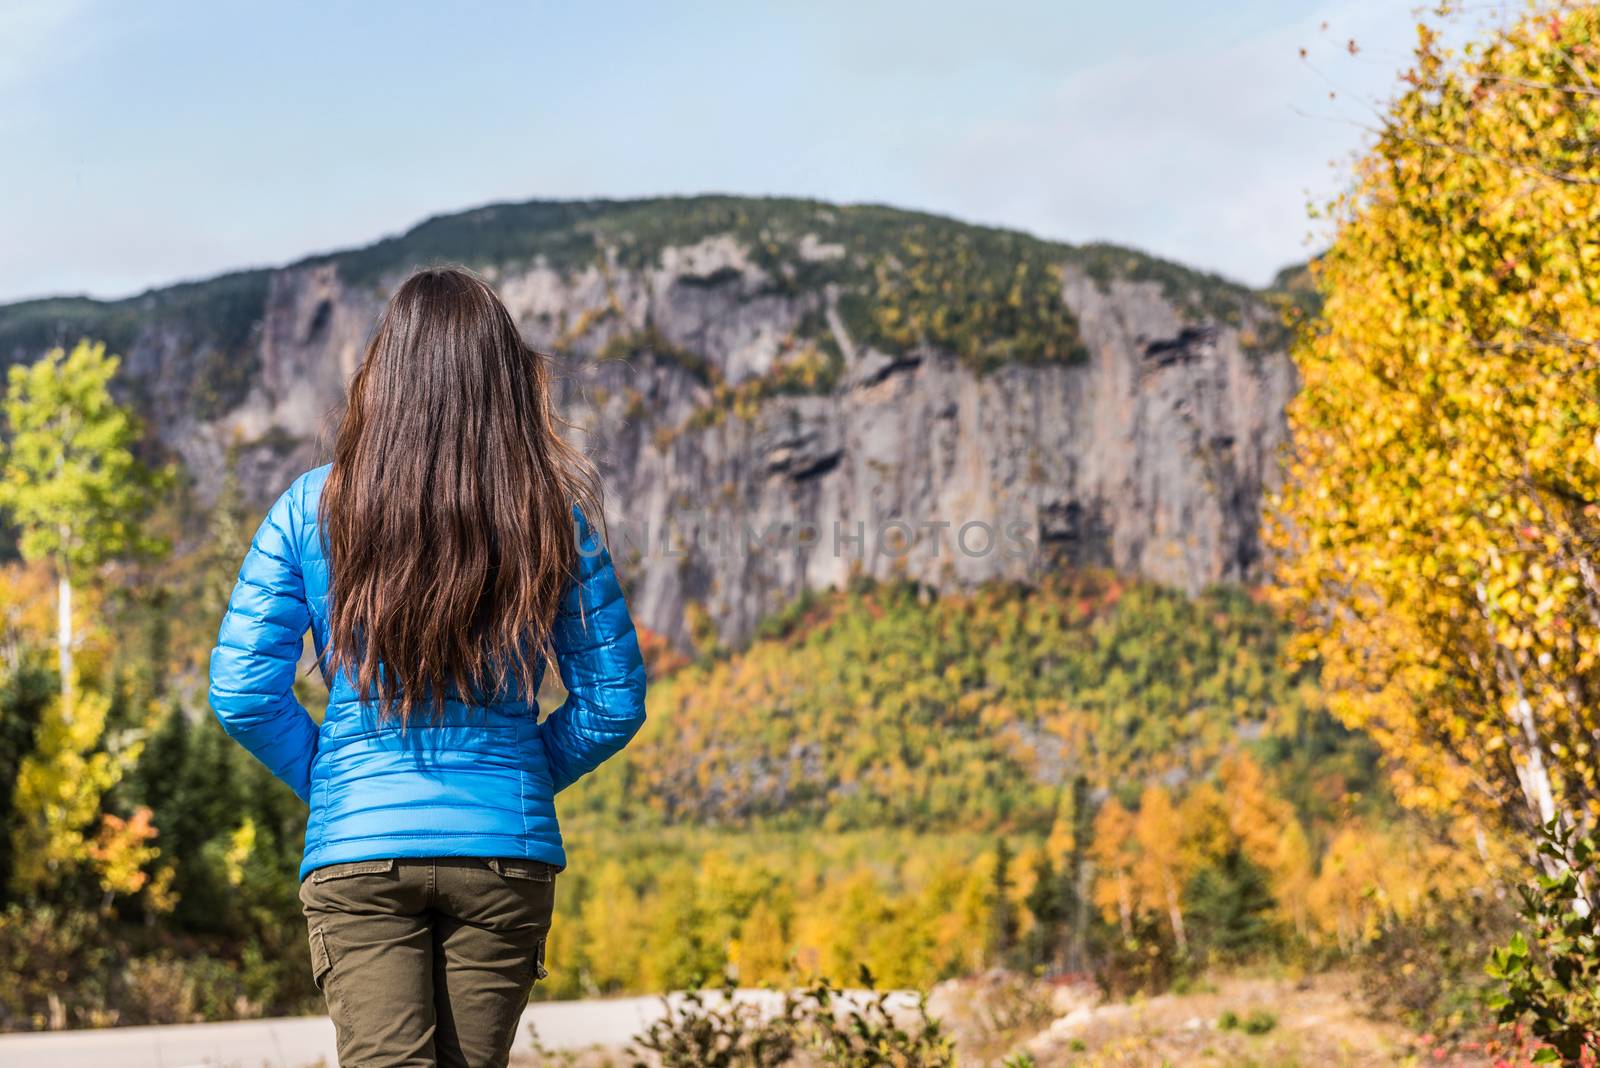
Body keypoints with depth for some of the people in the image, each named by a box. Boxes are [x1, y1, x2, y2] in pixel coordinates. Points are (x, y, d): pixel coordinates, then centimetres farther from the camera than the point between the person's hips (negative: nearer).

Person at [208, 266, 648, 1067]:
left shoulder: (313, 509, -2)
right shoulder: (554, 518, -1)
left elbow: (241, 692, -4)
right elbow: (614, 704, 2)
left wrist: (327, 781, 11)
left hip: (358, 851, -1)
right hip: (507, 848, 2)